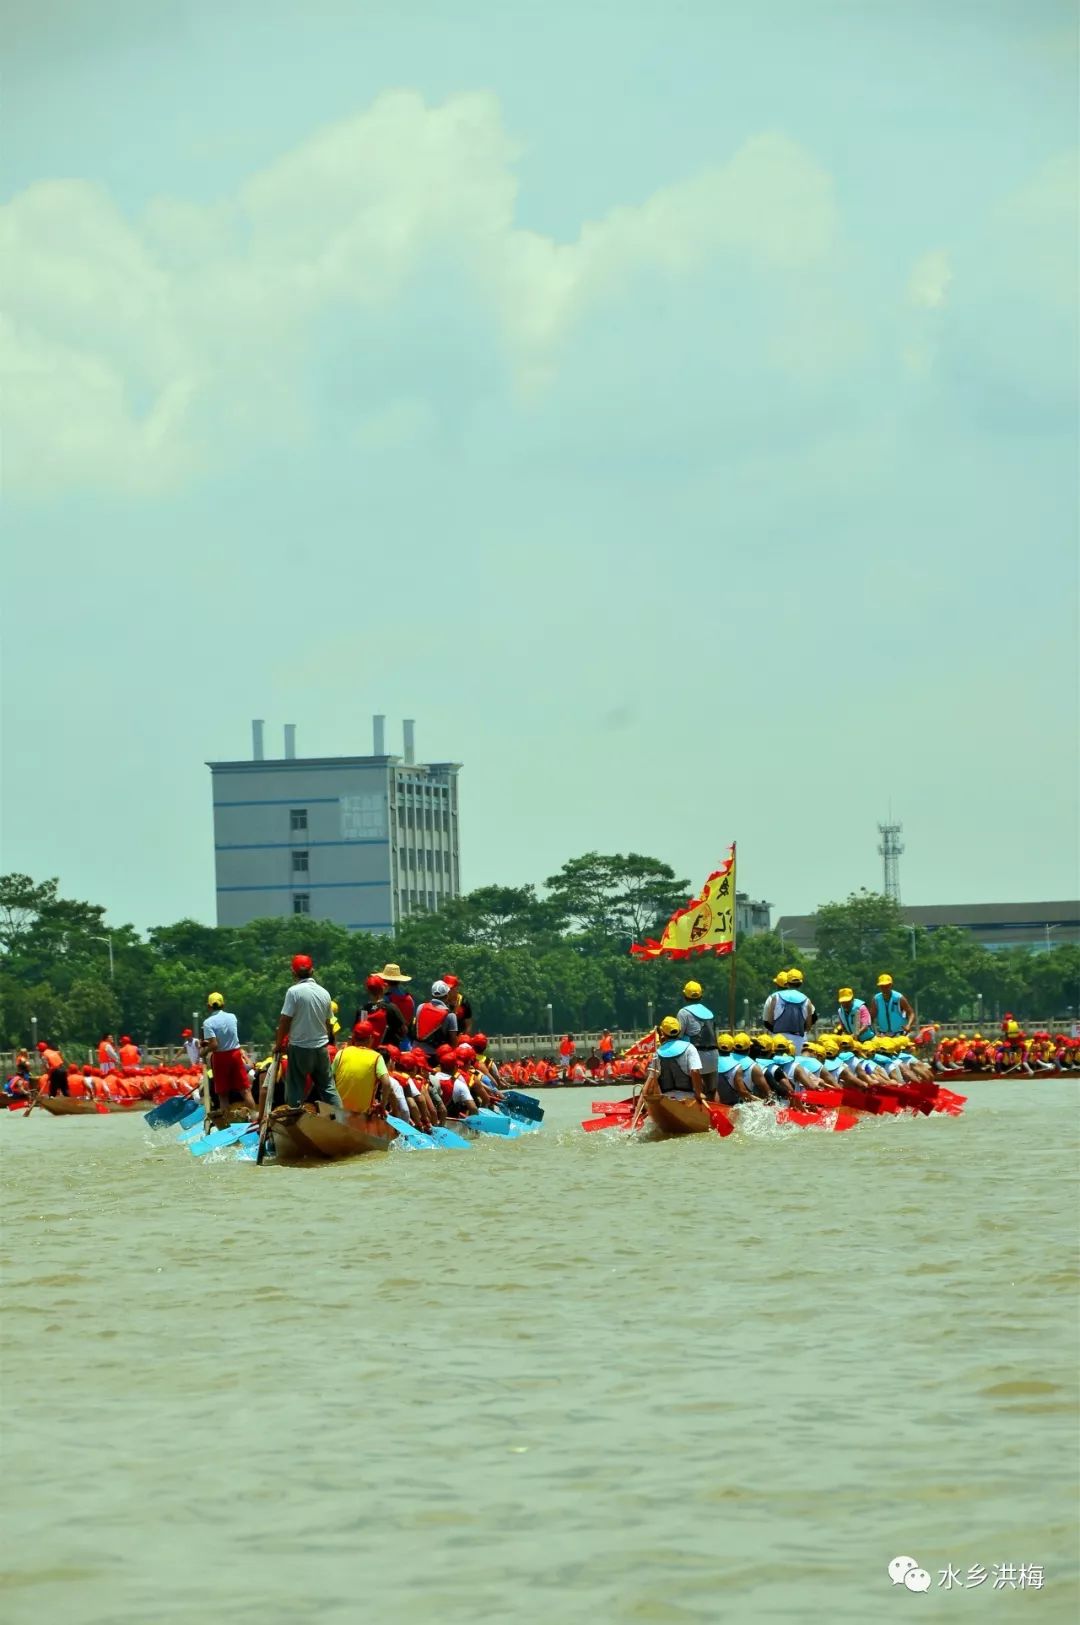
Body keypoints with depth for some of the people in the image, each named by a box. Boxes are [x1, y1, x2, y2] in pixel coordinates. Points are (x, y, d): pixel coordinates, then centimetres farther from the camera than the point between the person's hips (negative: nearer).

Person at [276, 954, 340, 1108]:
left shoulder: (294, 991, -12)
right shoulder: (324, 993, 4)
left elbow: (284, 1022, -12)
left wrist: (278, 1044, 1)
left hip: (300, 1047, -5)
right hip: (322, 1047, 5)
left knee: (295, 1089, 3)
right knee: (328, 1087, 11)